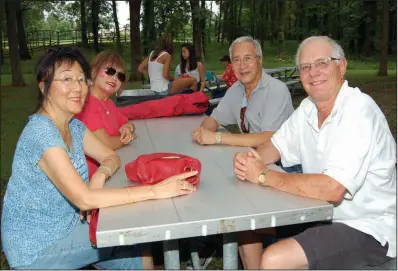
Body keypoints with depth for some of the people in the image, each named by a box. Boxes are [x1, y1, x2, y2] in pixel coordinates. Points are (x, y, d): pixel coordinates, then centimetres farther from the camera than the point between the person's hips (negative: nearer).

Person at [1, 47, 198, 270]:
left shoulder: (73, 125, -1)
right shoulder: (40, 133, -28)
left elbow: (111, 157, 5)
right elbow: (84, 199, -35)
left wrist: (101, 175, -19)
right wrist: (154, 190, -36)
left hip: (63, 227, 7)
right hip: (35, 247, -7)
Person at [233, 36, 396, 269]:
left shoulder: (359, 110, -23)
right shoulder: (308, 108, 1)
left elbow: (332, 189, -32)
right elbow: (276, 146, 9)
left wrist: (264, 176, -22)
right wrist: (250, 161, -14)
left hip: (366, 228, -8)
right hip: (321, 213, 8)